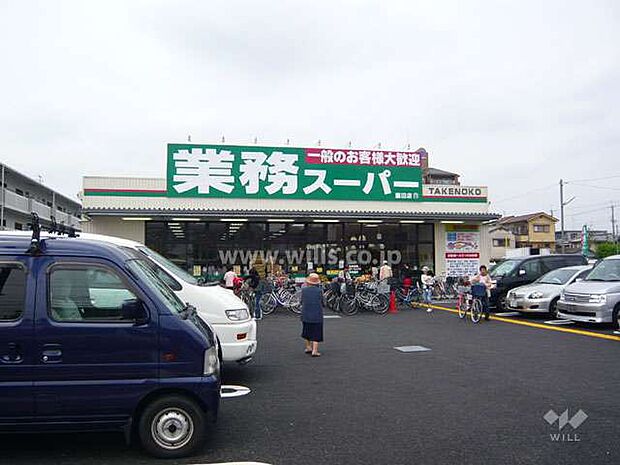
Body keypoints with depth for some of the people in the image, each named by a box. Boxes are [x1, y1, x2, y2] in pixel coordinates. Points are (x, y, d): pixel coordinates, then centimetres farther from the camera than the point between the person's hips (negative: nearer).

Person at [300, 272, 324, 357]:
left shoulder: (304, 290, -7)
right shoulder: (319, 290, -11)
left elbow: (301, 301, 3)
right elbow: (322, 302, -3)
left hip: (306, 314, 2)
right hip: (317, 315, -2)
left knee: (306, 332, 21)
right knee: (316, 334, 6)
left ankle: (308, 347, 31)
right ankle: (314, 351, 2)